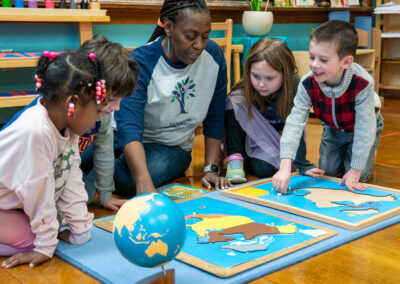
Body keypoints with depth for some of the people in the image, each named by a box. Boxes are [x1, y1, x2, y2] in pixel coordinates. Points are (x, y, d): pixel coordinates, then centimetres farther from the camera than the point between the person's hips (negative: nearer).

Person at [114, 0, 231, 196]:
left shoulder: (214, 56, -10)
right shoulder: (140, 63, -23)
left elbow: (215, 118, 0)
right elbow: (129, 128, -35)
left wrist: (211, 169, -6)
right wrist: (145, 186, -49)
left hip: (173, 148, 1)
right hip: (129, 142, -1)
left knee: (126, 179, -30)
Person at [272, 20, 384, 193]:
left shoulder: (362, 84, -42)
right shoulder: (308, 84, -33)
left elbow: (364, 129, -34)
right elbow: (295, 122, -37)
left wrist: (355, 171, -29)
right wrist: (285, 167, -46)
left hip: (363, 127, -3)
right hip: (333, 128, 3)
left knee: (359, 178, -6)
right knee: (328, 171, 4)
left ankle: (367, 155, 27)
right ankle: (342, 152, 35)